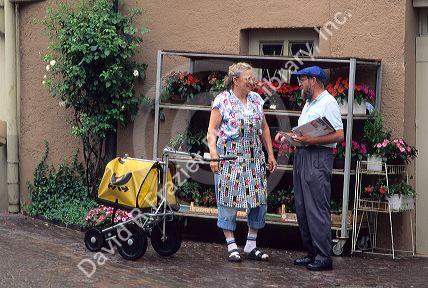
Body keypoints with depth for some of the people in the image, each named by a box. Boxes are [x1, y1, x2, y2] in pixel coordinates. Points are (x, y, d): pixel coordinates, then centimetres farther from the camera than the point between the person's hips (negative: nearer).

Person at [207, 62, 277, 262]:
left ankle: (251, 246, 13)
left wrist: (270, 154, 13)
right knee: (228, 199, -3)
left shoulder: (256, 99, 12)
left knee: (259, 199, 3)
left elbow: (264, 129, 17)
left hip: (254, 159, 5)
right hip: (229, 157, -5)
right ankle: (232, 247, 6)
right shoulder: (223, 100, -4)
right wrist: (213, 155, -18)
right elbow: (212, 130, -7)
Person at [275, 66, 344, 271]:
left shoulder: (328, 102, -8)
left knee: (317, 209, -10)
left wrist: (311, 140, -23)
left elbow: (339, 135, -16)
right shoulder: (308, 103, 22)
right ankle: (312, 253, 16)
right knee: (302, 208, 9)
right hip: (301, 156, 10)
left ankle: (324, 257, -7)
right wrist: (287, 137, 11)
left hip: (318, 158, -10)